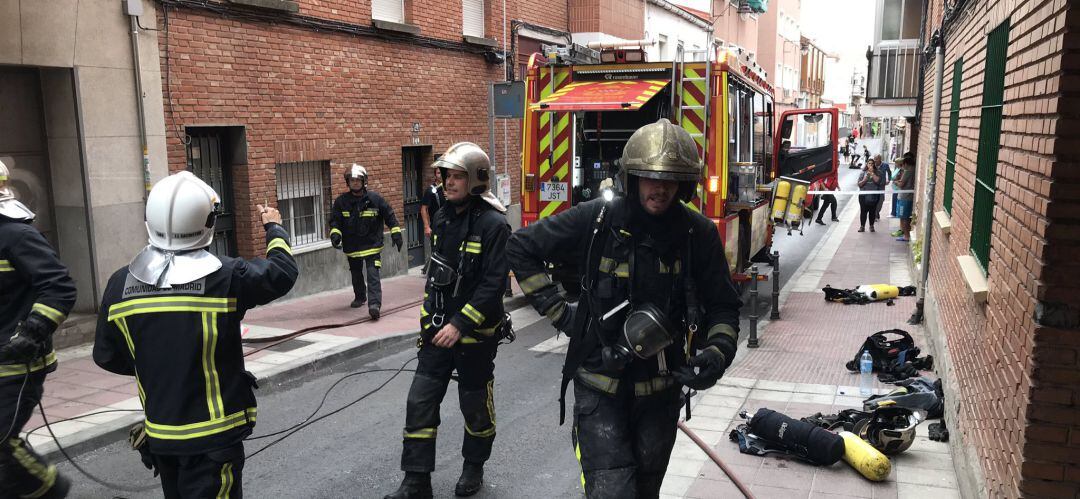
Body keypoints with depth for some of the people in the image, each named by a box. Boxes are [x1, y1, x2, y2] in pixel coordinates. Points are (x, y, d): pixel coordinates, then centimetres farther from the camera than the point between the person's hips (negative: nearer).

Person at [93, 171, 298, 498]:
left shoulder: (120, 285, -8)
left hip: (159, 434, 5)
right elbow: (283, 272, -2)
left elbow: (107, 357, 4)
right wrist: (274, 228, 16)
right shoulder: (225, 277, -20)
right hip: (214, 435, -5)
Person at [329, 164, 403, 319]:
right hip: (351, 246, 3)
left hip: (372, 245, -3)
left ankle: (374, 304, -19)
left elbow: (389, 215, 2)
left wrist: (396, 234, -2)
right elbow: (335, 220, 3)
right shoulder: (341, 201, -3)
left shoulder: (374, 198, -6)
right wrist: (335, 233, -16)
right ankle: (360, 297, 42)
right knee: (356, 275, 21)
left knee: (373, 275, -15)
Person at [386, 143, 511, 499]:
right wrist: (428, 317, 15)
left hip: (475, 333, -6)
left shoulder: (493, 224, -17)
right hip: (439, 329, 6)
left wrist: (460, 324, -24)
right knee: (420, 402, 2)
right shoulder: (443, 218, 5)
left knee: (475, 405, 12)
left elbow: (493, 284, -22)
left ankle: (474, 468, 35)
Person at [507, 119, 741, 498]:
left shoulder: (698, 234, -7)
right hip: (601, 387, -3)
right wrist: (557, 311, -7)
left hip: (661, 390, 3)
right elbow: (520, 248, -1)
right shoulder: (595, 220, -13)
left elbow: (723, 306, 4)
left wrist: (718, 353, -16)